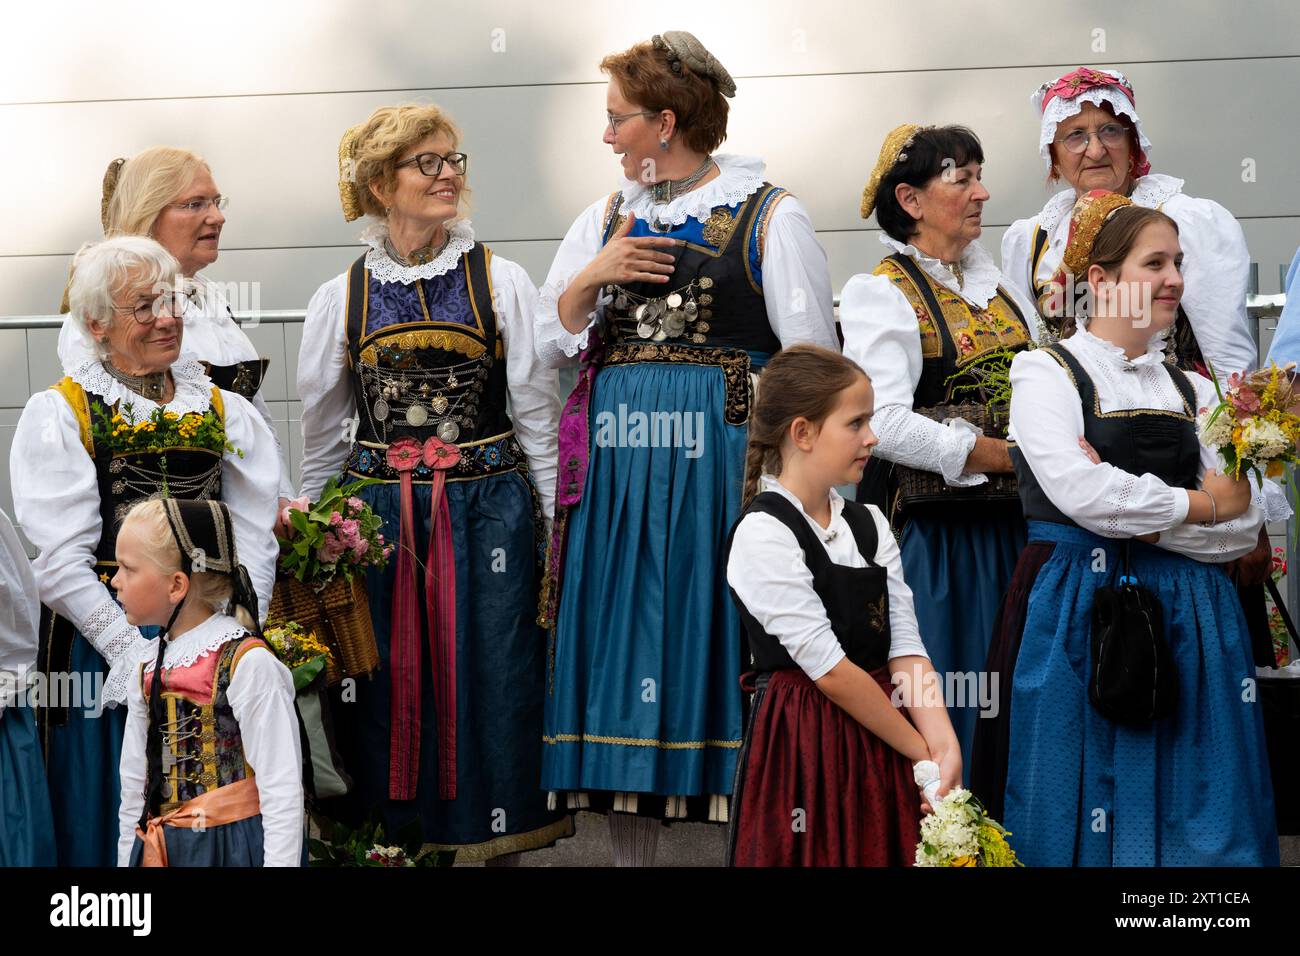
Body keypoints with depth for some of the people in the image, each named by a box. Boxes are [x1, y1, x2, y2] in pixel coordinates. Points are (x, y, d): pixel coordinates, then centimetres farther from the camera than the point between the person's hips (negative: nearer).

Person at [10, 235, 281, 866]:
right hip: (102, 644, -3)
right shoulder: (57, 414, -3)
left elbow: (254, 541, 3)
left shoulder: (226, 412, 9)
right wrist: (136, 655, -18)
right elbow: (60, 564, -11)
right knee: (117, 818, 2)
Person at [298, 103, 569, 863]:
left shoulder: (502, 282, 2)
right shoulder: (342, 298, 6)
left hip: (488, 510, -1)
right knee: (390, 690, 2)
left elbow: (537, 416, 3)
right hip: (377, 514, 1)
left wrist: (553, 534, 1)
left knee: (489, 684, 1)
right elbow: (322, 437, 14)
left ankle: (501, 839, 11)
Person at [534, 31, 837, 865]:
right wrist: (591, 279, -3)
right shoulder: (605, 220, 16)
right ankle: (631, 852, 12)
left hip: (724, 463, -5)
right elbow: (553, 342, 15)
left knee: (718, 635, -4)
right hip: (619, 467, 5)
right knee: (626, 637, 4)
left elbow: (812, 358, -3)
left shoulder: (768, 217, -1)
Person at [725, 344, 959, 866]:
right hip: (804, 743, -6)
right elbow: (829, 668, -15)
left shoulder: (870, 525, 9)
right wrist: (921, 752, -12)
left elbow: (905, 648, 0)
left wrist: (943, 744, -15)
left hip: (879, 741, 6)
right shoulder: (763, 534, -12)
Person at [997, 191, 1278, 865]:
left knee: (1198, 819, 3)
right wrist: (1199, 506, -6)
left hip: (1189, 619, 5)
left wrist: (1137, 521, -11)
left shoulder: (1191, 392, 14)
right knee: (1091, 812, -3)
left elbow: (1245, 522, 3)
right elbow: (1080, 493, -17)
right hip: (1081, 611, -5)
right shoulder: (1047, 374, 0)